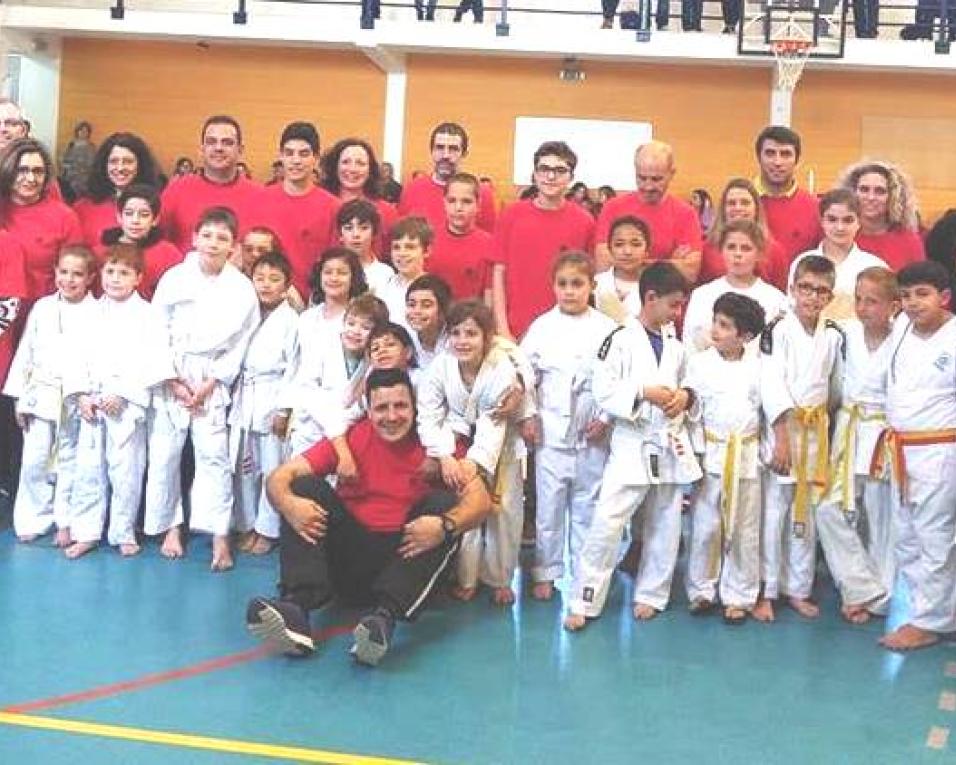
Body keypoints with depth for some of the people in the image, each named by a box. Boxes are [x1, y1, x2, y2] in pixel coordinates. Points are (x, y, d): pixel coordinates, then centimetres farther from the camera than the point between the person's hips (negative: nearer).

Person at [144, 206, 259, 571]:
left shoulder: (242, 288, -3)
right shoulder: (173, 278, -1)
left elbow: (239, 345, -2)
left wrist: (208, 385, -8)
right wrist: (171, 381, -7)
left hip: (212, 381, -1)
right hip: (168, 377, 1)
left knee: (213, 454, -7)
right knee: (164, 454, 2)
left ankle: (220, 536, -5)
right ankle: (170, 525, 16)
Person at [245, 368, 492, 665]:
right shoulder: (351, 437, -1)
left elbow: (481, 500, -13)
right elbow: (280, 477, -6)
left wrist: (446, 525, -34)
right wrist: (288, 503, -30)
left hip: (405, 558, -1)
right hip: (347, 552, 1)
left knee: (445, 503, -22)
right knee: (307, 487, -14)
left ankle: (385, 616, -39)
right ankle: (296, 607, -34)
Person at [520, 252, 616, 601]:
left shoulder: (606, 329, 0)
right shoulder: (542, 327, 1)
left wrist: (605, 417, -8)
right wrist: (527, 416, -1)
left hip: (592, 432, 0)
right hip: (550, 431, 0)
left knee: (587, 505, 9)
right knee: (549, 505, 5)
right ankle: (546, 572, 16)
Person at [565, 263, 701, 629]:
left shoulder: (675, 346, 9)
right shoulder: (620, 340, -8)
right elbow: (603, 392, -12)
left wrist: (684, 396, -2)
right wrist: (644, 393, -21)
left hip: (670, 446, 6)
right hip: (631, 445, -6)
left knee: (664, 527, 12)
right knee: (606, 526, -9)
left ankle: (650, 594, 26)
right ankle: (583, 601, -1)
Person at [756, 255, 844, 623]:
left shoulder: (834, 335, 4)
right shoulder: (777, 331, -10)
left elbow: (836, 385, 14)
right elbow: (771, 386, -15)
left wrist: (828, 429, 11)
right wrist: (781, 438, -20)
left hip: (816, 433, 5)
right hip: (781, 428, -5)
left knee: (806, 514, 12)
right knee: (773, 512, 0)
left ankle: (798, 589, 23)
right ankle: (766, 592, 11)